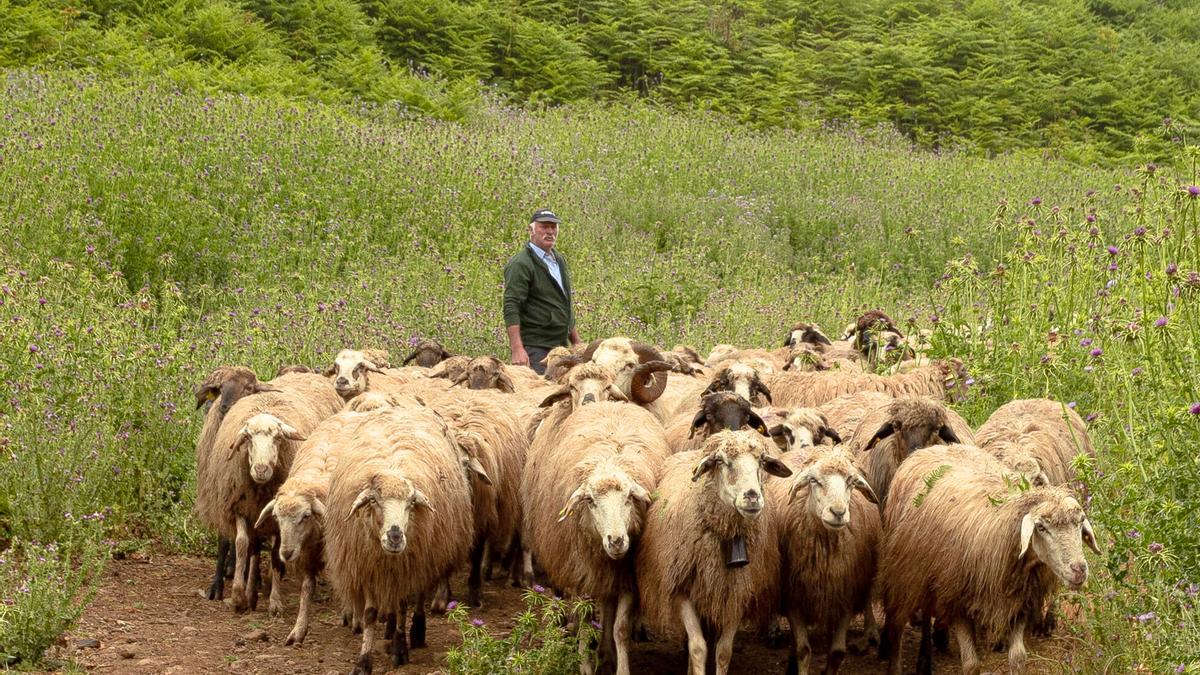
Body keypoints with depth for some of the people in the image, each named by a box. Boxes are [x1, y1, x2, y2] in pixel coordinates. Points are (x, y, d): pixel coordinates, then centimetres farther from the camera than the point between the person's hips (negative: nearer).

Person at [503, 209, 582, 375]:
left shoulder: (559, 260, 19)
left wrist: (576, 341, 23)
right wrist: (517, 349, -27)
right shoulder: (520, 264, -9)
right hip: (534, 348, -8)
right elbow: (511, 308, -17)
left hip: (560, 346, 8)